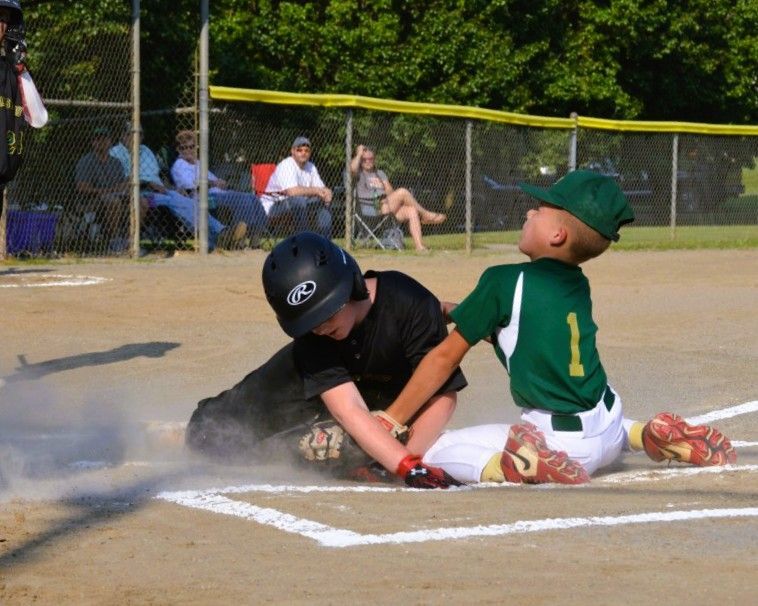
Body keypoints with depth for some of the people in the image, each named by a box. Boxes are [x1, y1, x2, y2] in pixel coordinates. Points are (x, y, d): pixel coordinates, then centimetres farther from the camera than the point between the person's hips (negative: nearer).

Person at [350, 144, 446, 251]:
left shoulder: (380, 174, 30)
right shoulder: (359, 174, 11)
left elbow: (390, 192, 19)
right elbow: (353, 168, -15)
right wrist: (359, 153, 0)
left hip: (386, 206, 7)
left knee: (412, 210, -21)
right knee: (402, 192, -25)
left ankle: (419, 246, -29)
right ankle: (425, 215, -13)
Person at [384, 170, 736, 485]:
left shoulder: (503, 282, -11)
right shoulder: (578, 286, 8)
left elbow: (446, 357, -6)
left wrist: (389, 422, 1)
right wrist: (457, 312, 25)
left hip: (560, 441, -7)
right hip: (610, 428, 7)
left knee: (434, 455, -4)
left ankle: (531, 466, -22)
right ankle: (649, 436, 13)